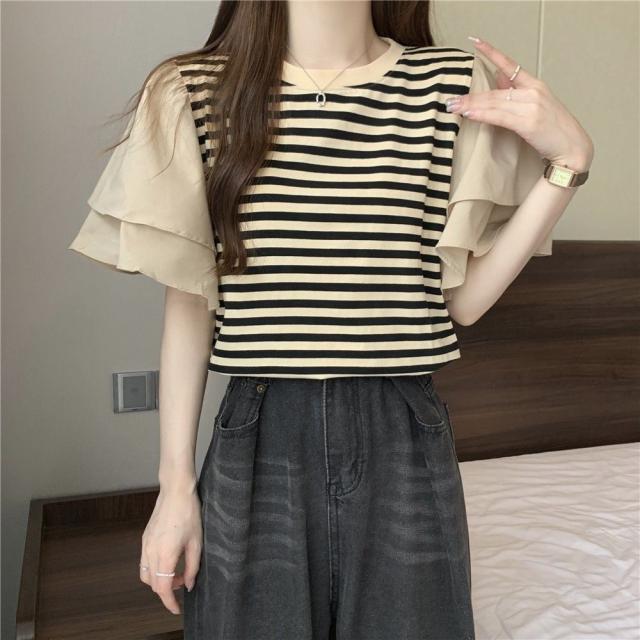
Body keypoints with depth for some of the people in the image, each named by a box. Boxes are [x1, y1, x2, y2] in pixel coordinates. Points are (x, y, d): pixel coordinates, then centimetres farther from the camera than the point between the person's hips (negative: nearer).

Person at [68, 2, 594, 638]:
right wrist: (176, 484, 2)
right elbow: (188, 302, 1)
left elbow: (461, 298, 1)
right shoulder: (196, 91, -1)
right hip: (259, 442, 0)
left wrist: (567, 162, -7)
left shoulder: (454, 82, 0)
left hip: (404, 441, 1)